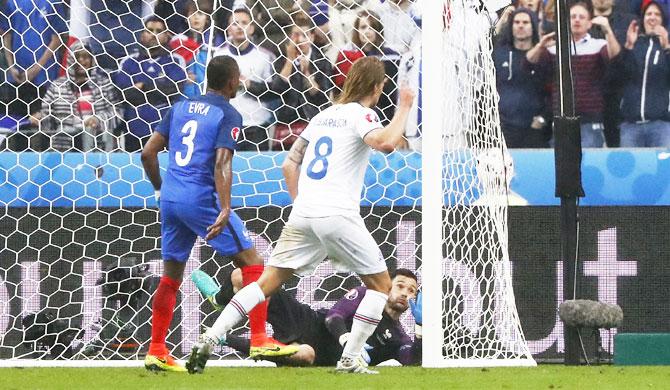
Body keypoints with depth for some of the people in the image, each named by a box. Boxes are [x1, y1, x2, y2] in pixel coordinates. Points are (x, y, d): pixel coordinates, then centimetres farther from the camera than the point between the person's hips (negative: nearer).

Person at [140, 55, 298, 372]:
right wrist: (225, 210, -26)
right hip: (202, 199, -7)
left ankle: (156, 352, 14)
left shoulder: (181, 107, 14)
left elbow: (148, 153, 12)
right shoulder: (228, 116, -4)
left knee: (171, 275, 16)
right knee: (252, 262, 1)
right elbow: (222, 164, -18)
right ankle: (259, 341, -7)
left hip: (170, 199, 7)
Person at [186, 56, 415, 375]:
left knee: (267, 282, 5)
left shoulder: (324, 116, 21)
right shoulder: (361, 114, -1)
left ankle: (209, 339, -11)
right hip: (338, 216, -6)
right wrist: (404, 108, -9)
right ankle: (350, 359, 2)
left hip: (302, 215, 6)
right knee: (380, 285, 10)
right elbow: (386, 143, -22)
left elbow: (289, 164, 24)